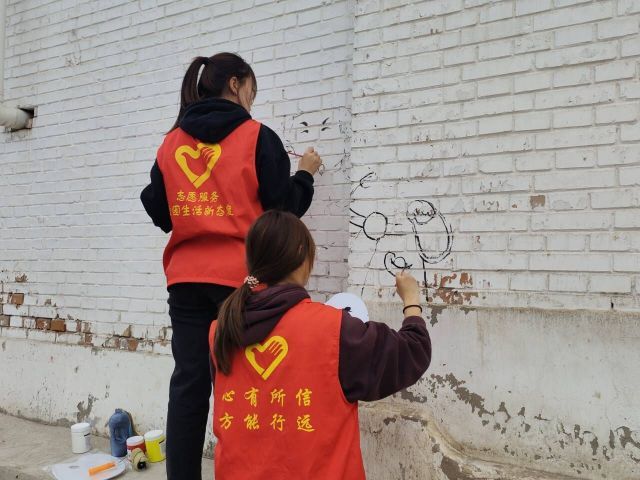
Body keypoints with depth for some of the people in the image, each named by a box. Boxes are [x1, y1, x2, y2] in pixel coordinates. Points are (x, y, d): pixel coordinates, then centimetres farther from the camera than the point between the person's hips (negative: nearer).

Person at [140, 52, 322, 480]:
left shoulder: (172, 143, 10)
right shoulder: (257, 136, -3)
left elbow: (159, 213, 13)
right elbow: (285, 206, -3)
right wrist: (305, 173, 14)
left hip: (186, 278, 4)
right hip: (242, 277, -4)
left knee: (189, 383, 8)